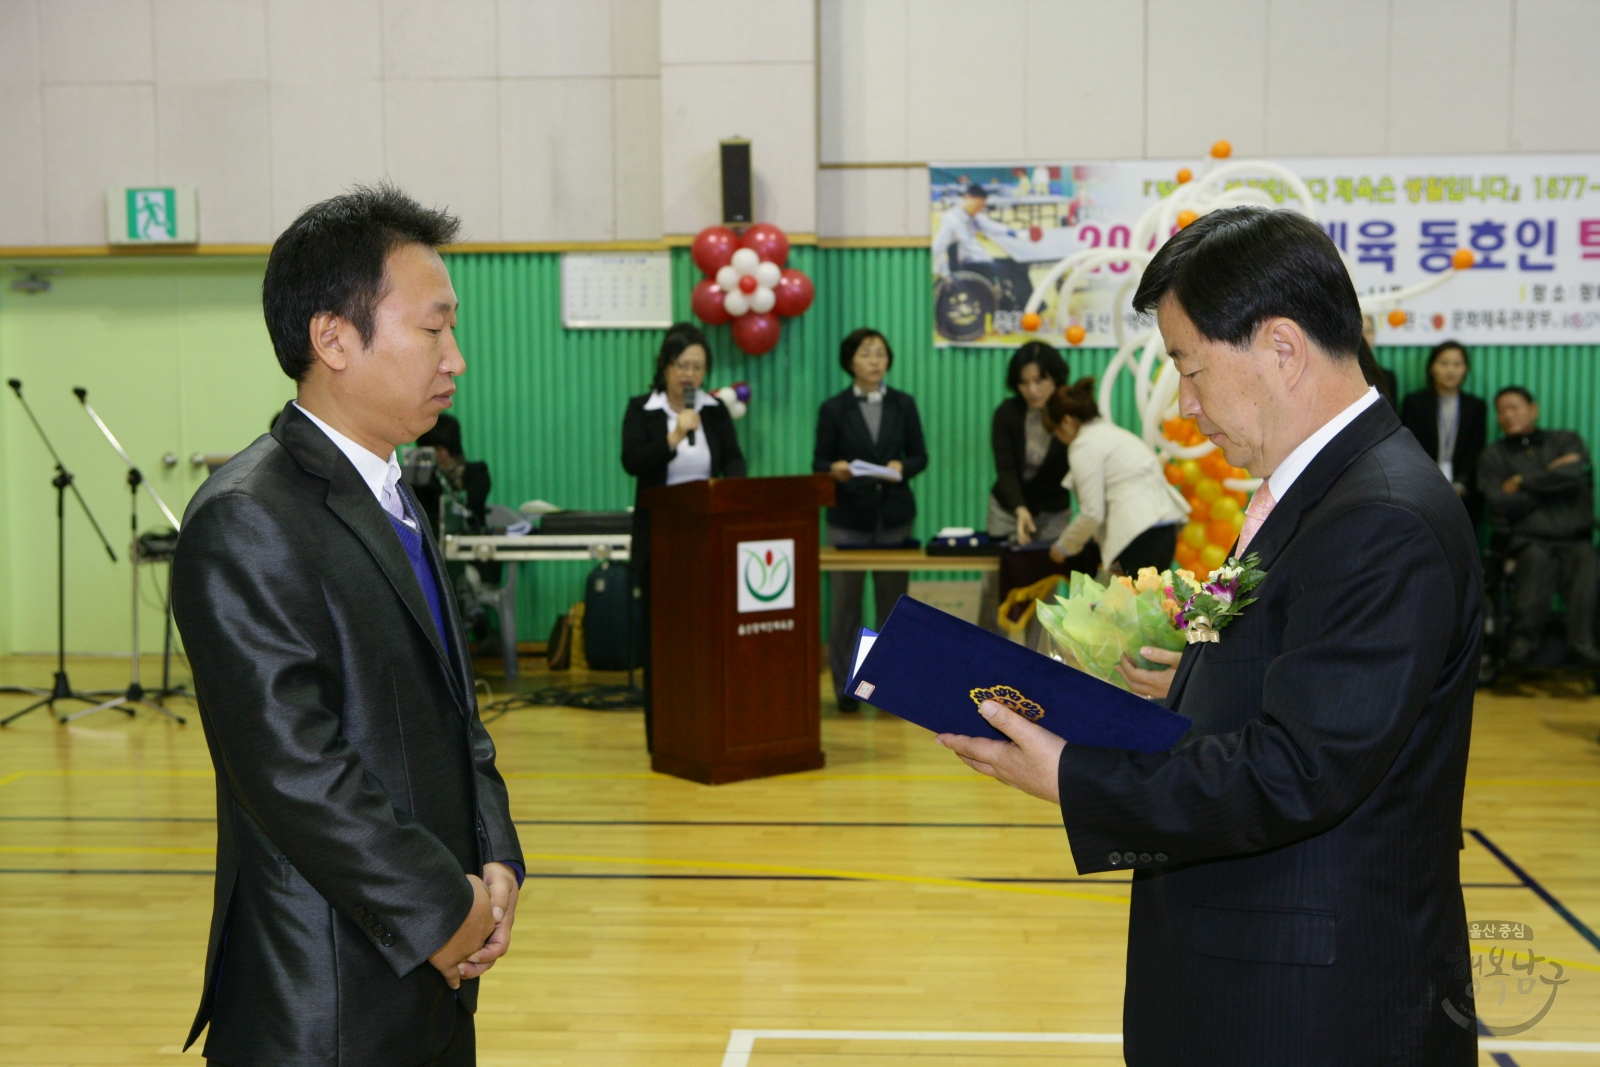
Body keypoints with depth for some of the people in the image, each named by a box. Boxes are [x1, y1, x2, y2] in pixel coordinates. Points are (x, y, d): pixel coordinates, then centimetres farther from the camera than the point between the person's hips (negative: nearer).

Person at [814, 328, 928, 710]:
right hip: (849, 517, -2)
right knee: (846, 603, -2)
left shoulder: (903, 404, 7)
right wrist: (834, 470, -22)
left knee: (893, 602, 5)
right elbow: (819, 463, 0)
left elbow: (920, 456, 7)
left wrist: (902, 467, -14)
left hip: (894, 517, 2)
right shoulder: (833, 409, 1)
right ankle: (846, 686, 6)